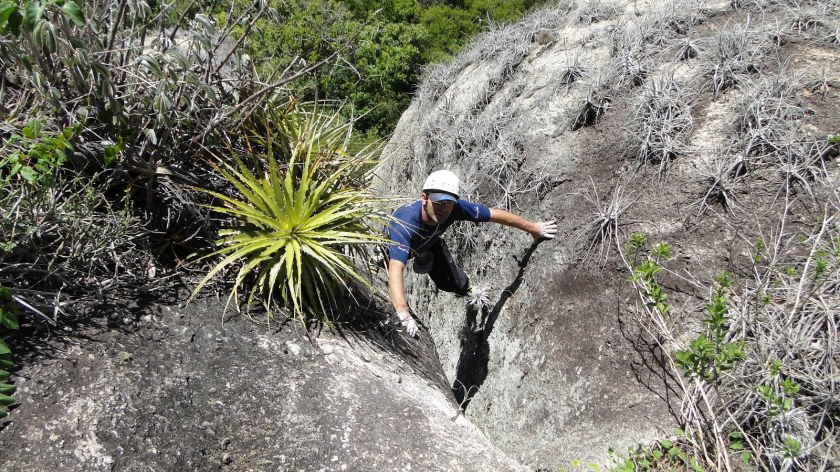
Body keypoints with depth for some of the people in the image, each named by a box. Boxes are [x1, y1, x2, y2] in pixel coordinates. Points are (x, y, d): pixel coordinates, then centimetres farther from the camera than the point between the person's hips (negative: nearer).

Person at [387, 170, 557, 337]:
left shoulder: (456, 208, -39)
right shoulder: (406, 224, -52)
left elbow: (496, 214, -24)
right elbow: (395, 270, -63)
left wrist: (533, 228, -12)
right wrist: (403, 313, -76)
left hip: (430, 242, 2)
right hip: (394, 243, -2)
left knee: (452, 284, 2)